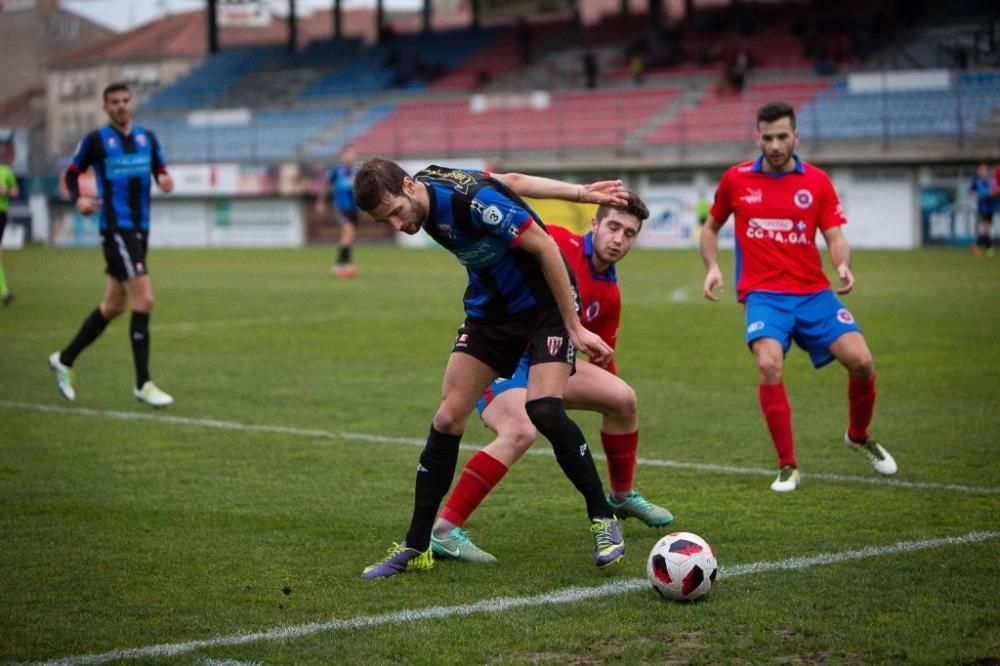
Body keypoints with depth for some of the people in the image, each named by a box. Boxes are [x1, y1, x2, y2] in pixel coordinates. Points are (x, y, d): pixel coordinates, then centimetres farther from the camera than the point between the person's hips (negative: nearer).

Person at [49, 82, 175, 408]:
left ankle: (64, 360, 33)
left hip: (140, 229, 7)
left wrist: (164, 180, -6)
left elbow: (160, 170, 18)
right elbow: (71, 174, 7)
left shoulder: (147, 138, 11)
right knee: (144, 300, -16)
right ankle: (143, 384, -9)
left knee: (114, 305, 15)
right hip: (115, 229, -7)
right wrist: (79, 199, -13)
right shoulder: (95, 140, -3)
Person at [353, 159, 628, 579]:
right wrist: (581, 193, 8)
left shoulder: (473, 200, -31)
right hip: (489, 311, 7)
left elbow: (545, 248, -23)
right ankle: (416, 547, 6)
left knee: (543, 410, -25)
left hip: (544, 304, -7)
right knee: (448, 418, -2)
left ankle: (603, 520, -5)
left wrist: (575, 328, -19)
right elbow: (511, 181, 5)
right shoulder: (428, 188, -6)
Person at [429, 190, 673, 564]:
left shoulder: (609, 294, 10)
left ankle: (622, 496, 32)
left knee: (623, 397, 10)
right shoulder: (559, 243, -14)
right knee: (520, 431, -33)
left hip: (541, 360, 9)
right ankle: (443, 530, -30)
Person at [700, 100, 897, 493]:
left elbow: (835, 238, 0)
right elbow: (711, 227, 17)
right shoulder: (736, 180, 4)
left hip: (813, 291, 1)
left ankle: (859, 437, 20)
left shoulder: (817, 182, 3)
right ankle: (787, 466, -12)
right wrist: (712, 266, 0)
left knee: (860, 360, -13)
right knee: (769, 365, -27)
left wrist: (843, 265, -22)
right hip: (763, 294, -1)